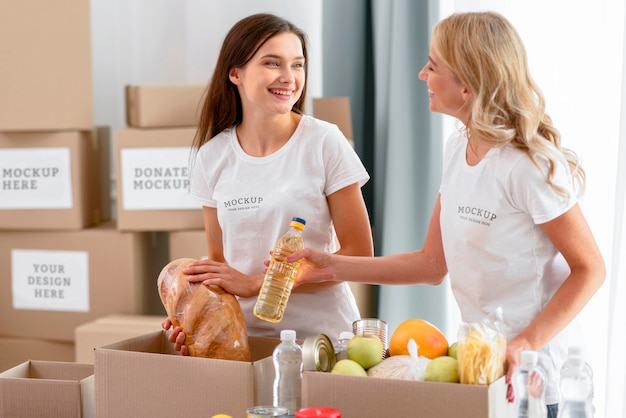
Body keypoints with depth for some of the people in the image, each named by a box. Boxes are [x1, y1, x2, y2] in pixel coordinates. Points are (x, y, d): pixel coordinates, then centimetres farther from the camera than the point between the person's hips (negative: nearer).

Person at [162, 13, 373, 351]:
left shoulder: (325, 142, -7)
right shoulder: (212, 157, 3)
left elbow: (358, 255, -7)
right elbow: (218, 259, 11)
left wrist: (256, 283, -13)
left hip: (322, 334, -2)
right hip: (244, 334, 3)